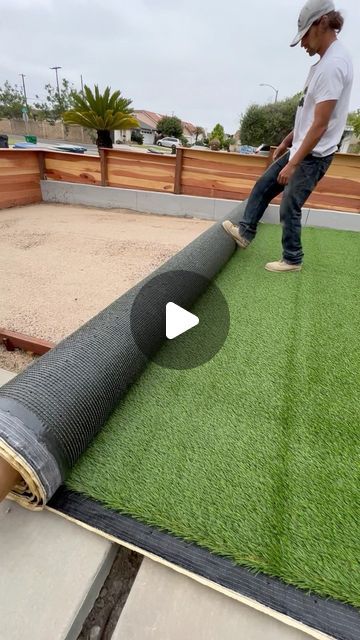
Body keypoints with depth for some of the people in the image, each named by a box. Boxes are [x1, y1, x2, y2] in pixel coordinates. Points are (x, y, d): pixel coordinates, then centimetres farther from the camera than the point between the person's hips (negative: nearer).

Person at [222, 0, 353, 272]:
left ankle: (292, 260, 12)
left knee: (289, 208, -3)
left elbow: (320, 125, -25)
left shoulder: (333, 65, -20)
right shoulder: (326, 61, 13)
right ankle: (246, 232, 23)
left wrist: (293, 164, -25)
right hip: (300, 149, 10)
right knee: (263, 186, 13)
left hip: (313, 156, -10)